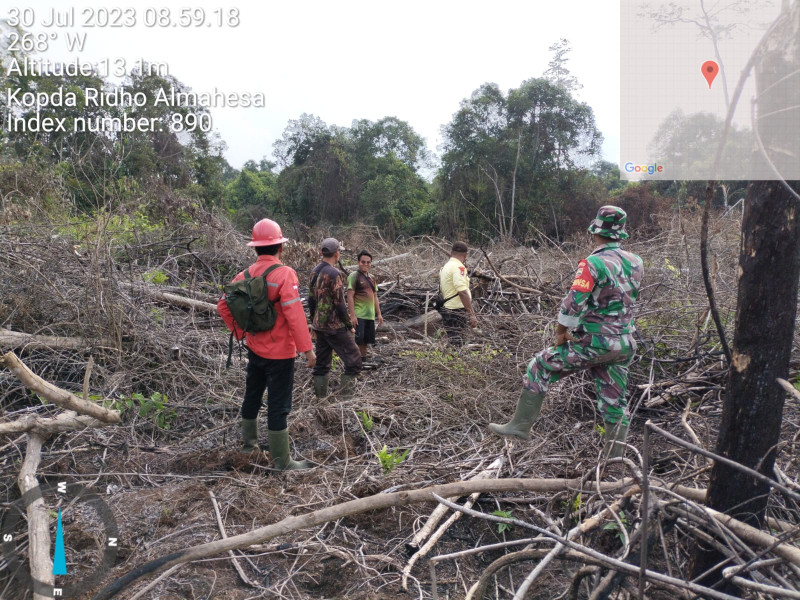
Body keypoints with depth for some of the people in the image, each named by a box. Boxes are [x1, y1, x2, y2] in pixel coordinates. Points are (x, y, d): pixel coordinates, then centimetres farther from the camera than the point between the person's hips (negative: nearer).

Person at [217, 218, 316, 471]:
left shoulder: (246, 274, 1)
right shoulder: (284, 273, -18)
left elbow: (223, 305, 6)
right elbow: (295, 314, -25)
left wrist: (240, 332, 11)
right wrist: (307, 348, -21)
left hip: (254, 349, 7)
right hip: (280, 353, -6)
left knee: (252, 397, 23)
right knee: (278, 406, 1)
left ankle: (249, 443, 42)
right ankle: (283, 462, 10)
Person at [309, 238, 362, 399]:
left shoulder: (314, 271, 7)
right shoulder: (334, 274, -18)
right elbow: (339, 304, -18)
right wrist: (349, 325, -8)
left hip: (319, 325, 9)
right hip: (335, 327, -8)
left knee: (322, 363, 14)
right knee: (353, 361, 0)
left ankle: (320, 398, 18)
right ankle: (345, 398, -2)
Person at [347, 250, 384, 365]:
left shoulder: (371, 278, 16)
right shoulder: (354, 276, -6)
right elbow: (350, 296, -12)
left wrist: (379, 314, 16)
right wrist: (352, 315, -18)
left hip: (370, 315, 7)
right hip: (358, 315, -7)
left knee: (365, 341, 12)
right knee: (357, 340, -11)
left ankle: (363, 362, 21)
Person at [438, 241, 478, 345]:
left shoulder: (445, 266, 18)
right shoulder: (458, 267, -13)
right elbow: (462, 292, -22)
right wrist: (472, 315, -21)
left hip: (448, 309, 10)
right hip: (457, 312, -10)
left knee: (453, 344, 12)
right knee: (456, 344, -11)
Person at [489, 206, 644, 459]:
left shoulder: (592, 263, -16)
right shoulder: (636, 263, 6)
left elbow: (574, 303, -21)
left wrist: (561, 332, -8)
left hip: (594, 343, -6)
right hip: (625, 345, 7)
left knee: (541, 367, 7)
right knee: (615, 404, 13)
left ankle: (520, 425, 11)